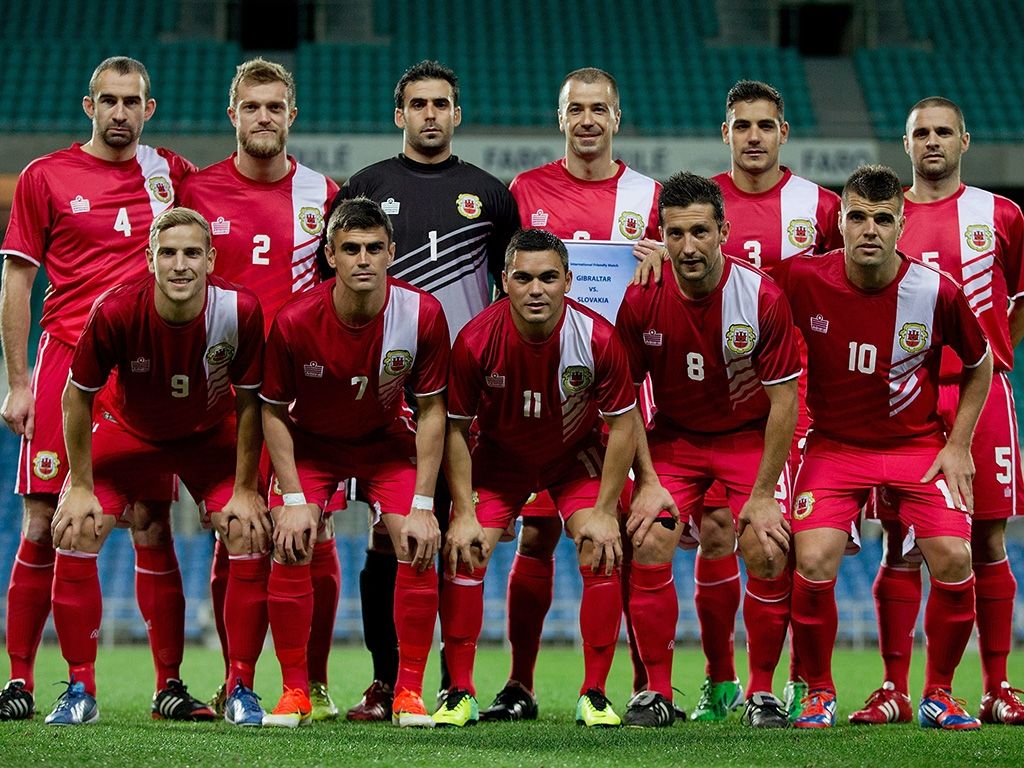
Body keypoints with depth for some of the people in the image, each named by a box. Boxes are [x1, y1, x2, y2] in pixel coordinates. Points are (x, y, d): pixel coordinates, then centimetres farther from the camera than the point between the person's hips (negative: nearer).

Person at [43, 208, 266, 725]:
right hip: (129, 429, 0)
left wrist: (244, 490, -12)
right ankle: (81, 691, -3)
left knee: (248, 533, -18)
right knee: (74, 532, -15)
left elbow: (248, 403, -14)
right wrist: (81, 487, -12)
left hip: (212, 434, 0)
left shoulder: (240, 311, -29)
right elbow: (77, 396, -15)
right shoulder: (116, 311, -30)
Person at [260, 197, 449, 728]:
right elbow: (273, 411, -13)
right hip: (309, 441, -1)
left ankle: (409, 693, -5)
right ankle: (294, 692, -5)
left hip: (386, 440, 1)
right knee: (291, 547, -18)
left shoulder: (422, 314, -25)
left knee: (419, 546, -16)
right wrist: (293, 499, -19)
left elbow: (430, 410, -14)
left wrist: (423, 505, -17)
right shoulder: (294, 321, -27)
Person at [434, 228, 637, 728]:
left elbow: (622, 424, -14)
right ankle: (460, 695, -3)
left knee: (601, 555, -15)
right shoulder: (476, 341, -27)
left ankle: (594, 696, -3)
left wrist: (605, 512, -15)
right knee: (463, 552, -14)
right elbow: (456, 428, -14)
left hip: (576, 454, 0)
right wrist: (463, 513, -17)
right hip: (499, 455, 0)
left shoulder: (597, 338, -26)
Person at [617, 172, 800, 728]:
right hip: (673, 437, 1)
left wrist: (762, 495, -16)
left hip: (750, 437, -1)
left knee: (767, 553, -17)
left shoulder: (762, 296, -21)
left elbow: (783, 399, -14)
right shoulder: (641, 300, -16)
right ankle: (655, 692, -4)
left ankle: (762, 693, 2)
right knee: (649, 543, -17)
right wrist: (648, 482, -11)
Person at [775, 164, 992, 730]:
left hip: (919, 444, 0)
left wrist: (958, 445, 1)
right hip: (834, 444, 0)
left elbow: (980, 364, 4)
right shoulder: (803, 280, -14)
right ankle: (819, 693, 4)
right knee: (813, 564, -20)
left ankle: (938, 694, 6)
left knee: (953, 561, -17)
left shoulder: (936, 292, -14)